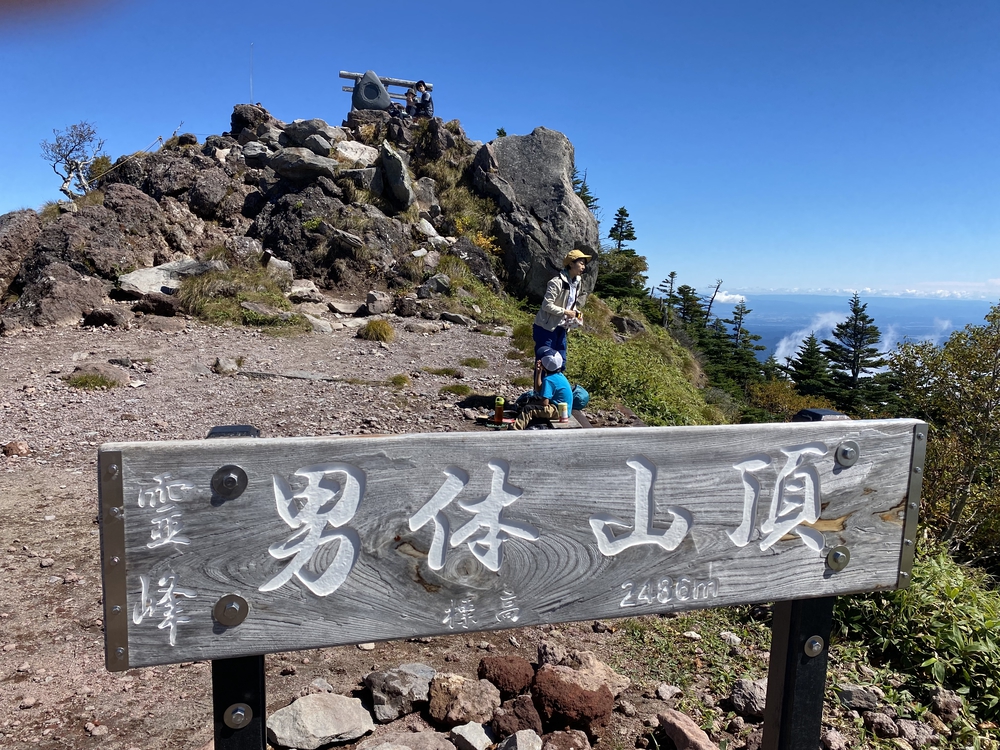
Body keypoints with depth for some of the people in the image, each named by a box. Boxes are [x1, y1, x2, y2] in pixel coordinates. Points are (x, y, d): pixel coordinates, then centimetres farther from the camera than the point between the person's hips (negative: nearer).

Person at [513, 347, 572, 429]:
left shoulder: (548, 379, -21)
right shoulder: (558, 375, 8)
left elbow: (545, 402, -24)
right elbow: (538, 390, 15)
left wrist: (532, 403, -5)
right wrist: (538, 372, 6)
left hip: (558, 410, -11)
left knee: (528, 409, -21)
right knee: (532, 401, 21)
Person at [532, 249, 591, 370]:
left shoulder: (576, 283, 6)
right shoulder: (557, 282, -20)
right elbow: (546, 305, -24)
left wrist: (576, 313, -2)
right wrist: (566, 312, -22)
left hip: (561, 329, 8)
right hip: (546, 328, -8)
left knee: (560, 363, 13)